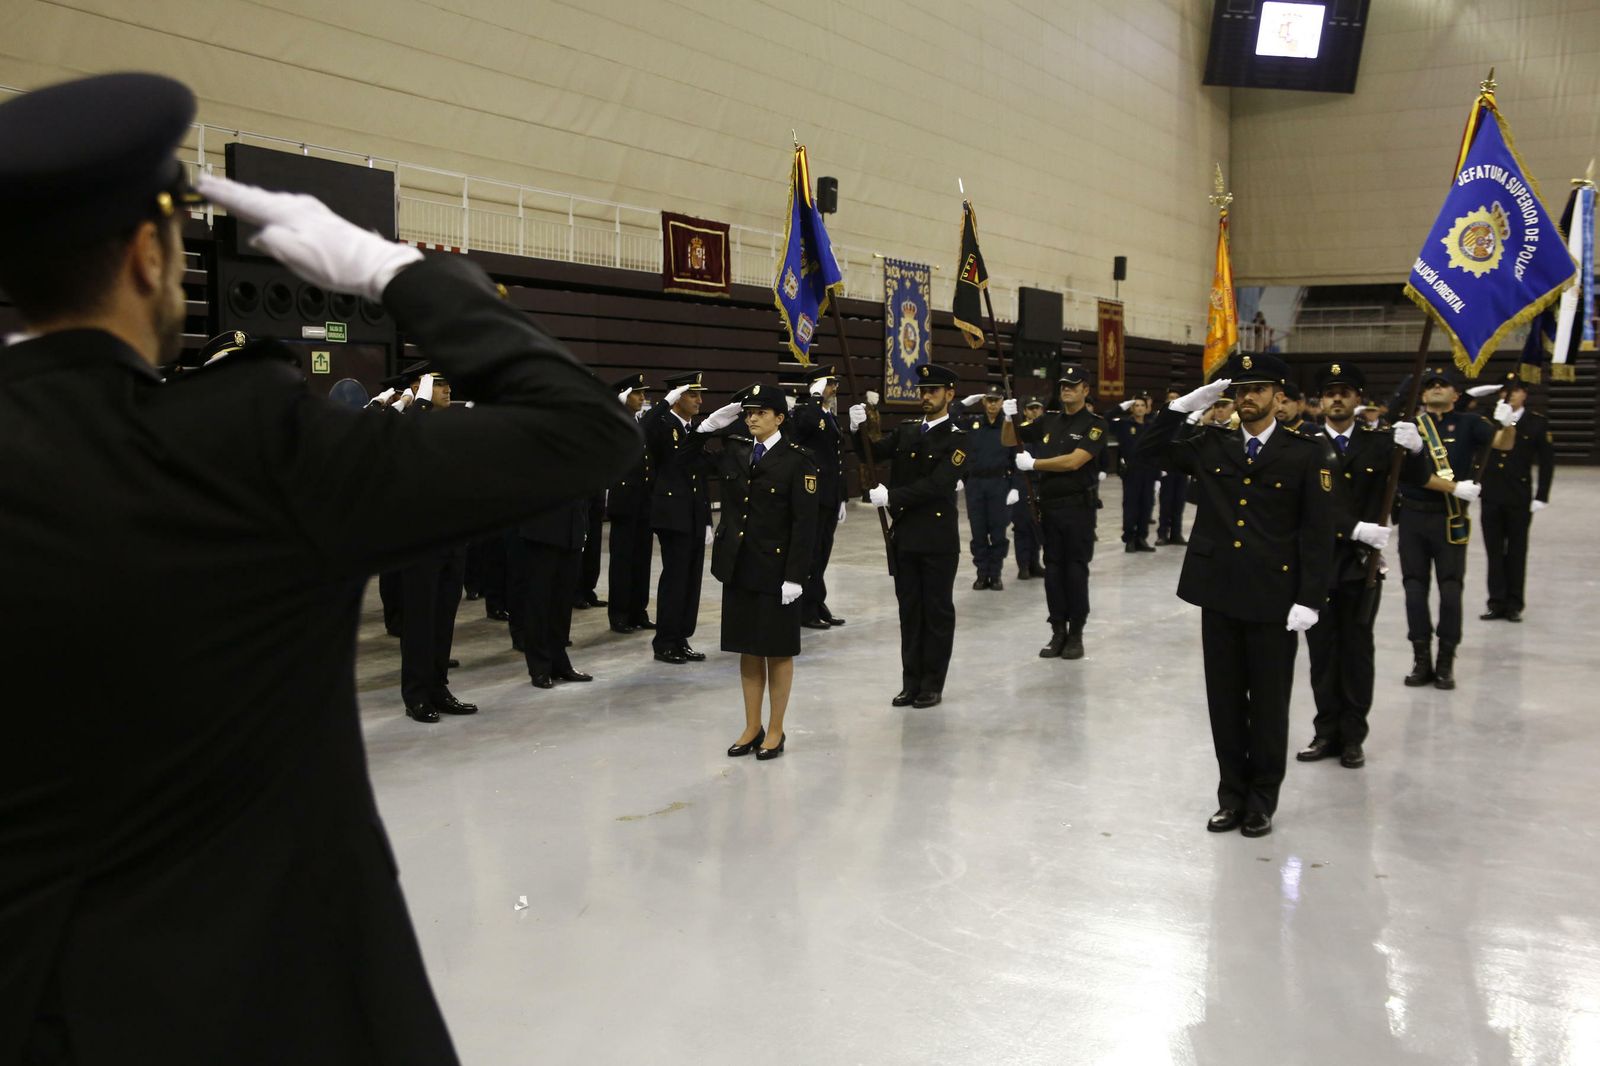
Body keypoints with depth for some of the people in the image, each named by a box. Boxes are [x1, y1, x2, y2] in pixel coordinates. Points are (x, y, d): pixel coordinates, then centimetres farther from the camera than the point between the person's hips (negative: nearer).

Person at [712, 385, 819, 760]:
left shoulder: (798, 460, -9)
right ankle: (752, 728, 24)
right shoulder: (734, 452, 6)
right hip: (738, 566, 5)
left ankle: (775, 730, 19)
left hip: (775, 568, -5)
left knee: (778, 651, 6)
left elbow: (805, 522, -13)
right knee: (748, 648, 13)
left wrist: (795, 575, -16)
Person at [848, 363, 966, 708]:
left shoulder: (957, 439, -8)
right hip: (905, 537, 5)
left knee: (937, 611, 4)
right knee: (909, 610, 10)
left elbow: (936, 484, -19)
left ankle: (932, 685, 13)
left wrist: (891, 496, -25)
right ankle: (911, 682, 19)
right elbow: (872, 453, 2)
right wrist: (858, 430, -17)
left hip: (938, 540, -5)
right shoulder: (905, 432, 12)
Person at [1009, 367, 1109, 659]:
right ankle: (1058, 632, 15)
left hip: (1078, 506, -5)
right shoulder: (1049, 421, 10)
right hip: (1049, 505, 5)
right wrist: (1009, 418, -4)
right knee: (1053, 569, 7)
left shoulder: (1095, 424, -6)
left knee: (1076, 570, 1)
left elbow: (1074, 461, -18)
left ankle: (1076, 634, 11)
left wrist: (1033, 463, -13)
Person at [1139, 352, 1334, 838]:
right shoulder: (1211, 447, 7)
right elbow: (1151, 449, 13)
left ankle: (1262, 800, 21)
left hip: (1274, 600, -3)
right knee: (1225, 701, 11)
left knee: (1268, 703, 7)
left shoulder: (1307, 454, -4)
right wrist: (1184, 405, 1)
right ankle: (1232, 795, 23)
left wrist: (1308, 599, -13)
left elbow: (1318, 533, -7)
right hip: (1219, 595, 4)